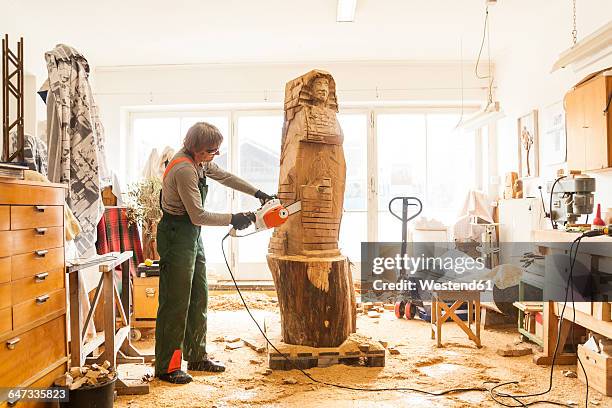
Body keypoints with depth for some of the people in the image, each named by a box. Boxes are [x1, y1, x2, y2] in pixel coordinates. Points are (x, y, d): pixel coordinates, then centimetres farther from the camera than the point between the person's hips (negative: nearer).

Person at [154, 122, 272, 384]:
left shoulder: (199, 162, 5)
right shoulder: (184, 170, -23)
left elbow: (225, 177, 20)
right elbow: (198, 216, -23)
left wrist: (257, 193, 17)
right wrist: (233, 220, -14)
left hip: (192, 237, 10)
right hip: (176, 237, -10)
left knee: (199, 298, 13)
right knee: (176, 302, -5)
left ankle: (197, 357, 23)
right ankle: (166, 366, 5)